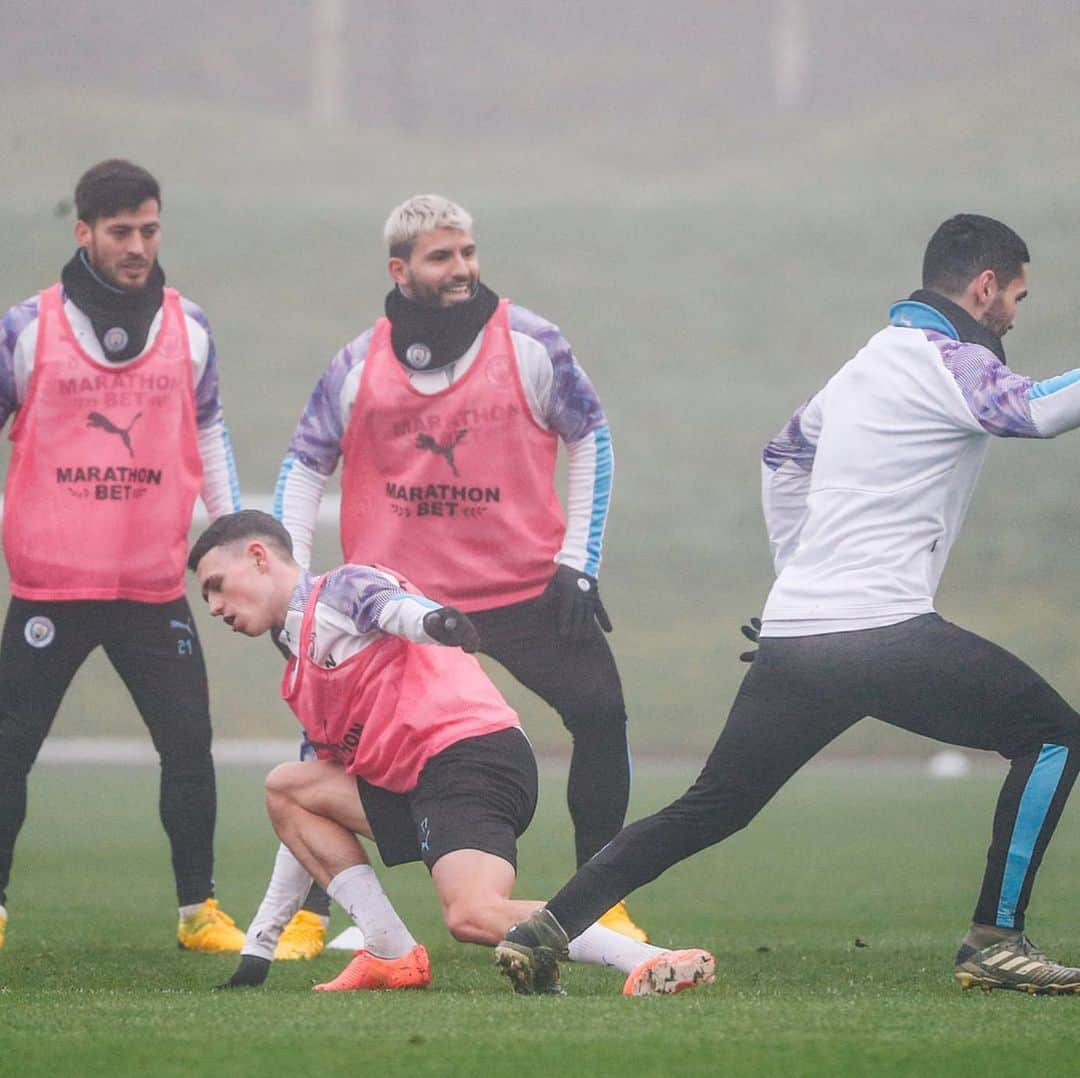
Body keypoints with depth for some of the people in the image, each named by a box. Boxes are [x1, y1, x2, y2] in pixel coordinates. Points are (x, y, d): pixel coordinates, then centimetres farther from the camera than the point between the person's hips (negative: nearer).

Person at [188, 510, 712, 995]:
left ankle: (655, 963, -30)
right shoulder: (300, 676, 31)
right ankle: (393, 956, 2)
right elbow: (314, 827, 35)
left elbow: (393, 604, -20)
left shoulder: (339, 589, 5)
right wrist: (258, 944, 35)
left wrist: (433, 621, -46)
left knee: (473, 915, -30)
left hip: (470, 753, -9)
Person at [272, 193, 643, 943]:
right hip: (400, 598, 0)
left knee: (600, 714, -12)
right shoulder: (361, 366, -2)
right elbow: (304, 468, 8)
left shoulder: (529, 344, -5)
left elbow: (590, 438, 5)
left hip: (527, 588, 0)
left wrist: (578, 563, -1)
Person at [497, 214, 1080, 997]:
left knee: (712, 807, 14)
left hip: (792, 635, 8)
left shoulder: (867, 363, 23)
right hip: (885, 631, -8)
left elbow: (784, 454, 36)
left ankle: (548, 929, 6)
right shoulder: (953, 362, -4)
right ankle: (996, 942, -1)